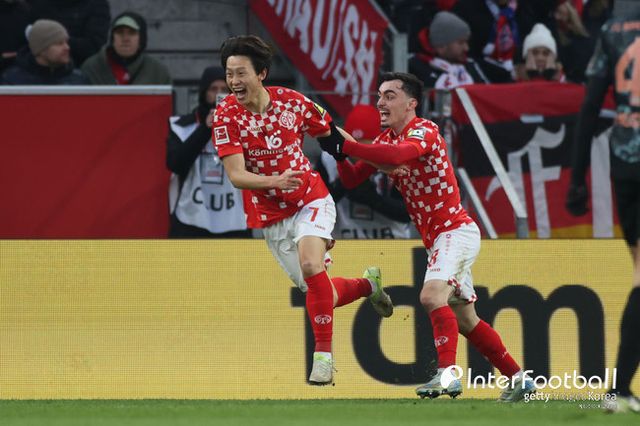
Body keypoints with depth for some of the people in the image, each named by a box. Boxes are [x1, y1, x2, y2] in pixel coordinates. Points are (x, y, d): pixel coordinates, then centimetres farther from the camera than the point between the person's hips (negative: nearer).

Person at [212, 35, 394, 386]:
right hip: (271, 217, 2)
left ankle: (323, 356, -21)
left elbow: (331, 136, 8)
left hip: (311, 201, -2)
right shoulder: (226, 115, -15)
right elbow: (235, 175, -22)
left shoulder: (292, 102, -11)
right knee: (318, 292, 6)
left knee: (310, 265, -29)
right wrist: (275, 181, -39)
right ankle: (367, 284, 39)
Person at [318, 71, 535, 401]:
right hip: (438, 238, 10)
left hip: (456, 231, -10)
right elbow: (351, 179, 10)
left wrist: (345, 146, -36)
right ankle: (518, 379, 23)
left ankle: (447, 374, -34)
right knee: (464, 320, 14)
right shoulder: (386, 139, 12)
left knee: (432, 296, -28)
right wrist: (340, 154, -11)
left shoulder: (424, 130, -14)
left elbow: (398, 154, -36)